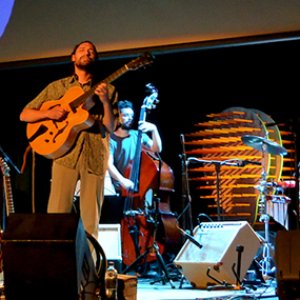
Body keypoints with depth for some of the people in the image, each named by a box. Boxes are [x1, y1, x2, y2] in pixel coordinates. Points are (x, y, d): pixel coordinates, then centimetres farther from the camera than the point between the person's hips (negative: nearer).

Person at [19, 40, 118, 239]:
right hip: (66, 154, 0)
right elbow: (24, 114, 14)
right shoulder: (57, 87, 15)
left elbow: (111, 128, 4)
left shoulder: (107, 90, 14)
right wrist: (48, 113, -5)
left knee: (90, 222, -1)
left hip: (95, 157, 0)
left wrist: (105, 101, -11)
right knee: (57, 215, -8)